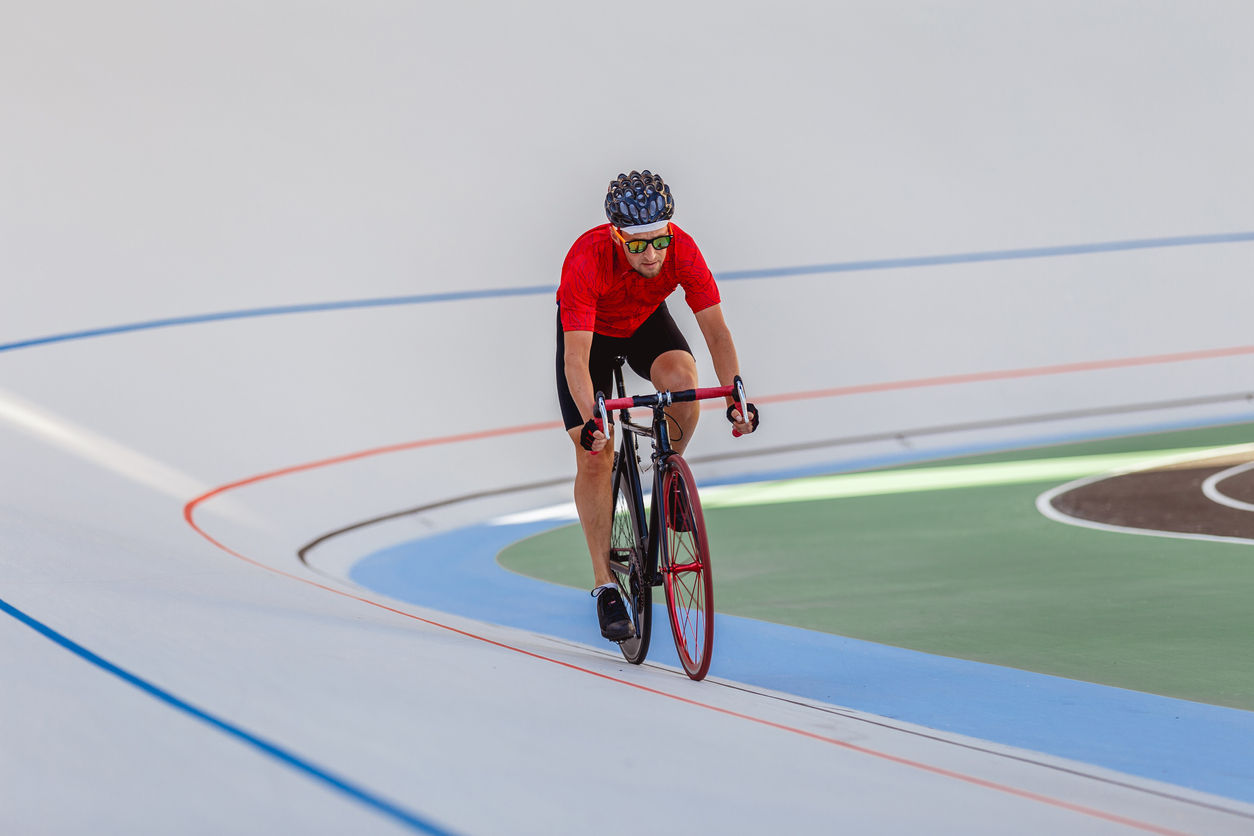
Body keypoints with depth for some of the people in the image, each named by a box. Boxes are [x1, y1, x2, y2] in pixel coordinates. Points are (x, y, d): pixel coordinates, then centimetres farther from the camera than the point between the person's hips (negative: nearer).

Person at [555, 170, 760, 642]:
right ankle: (605, 585, 2)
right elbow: (576, 356, -42)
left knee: (682, 380, -31)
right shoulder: (587, 260, -39)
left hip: (646, 323, 2)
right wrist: (590, 421, -56)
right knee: (594, 459, -9)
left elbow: (715, 330, -29)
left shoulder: (682, 251, -32)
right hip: (591, 329, -2)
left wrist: (735, 397, -43)